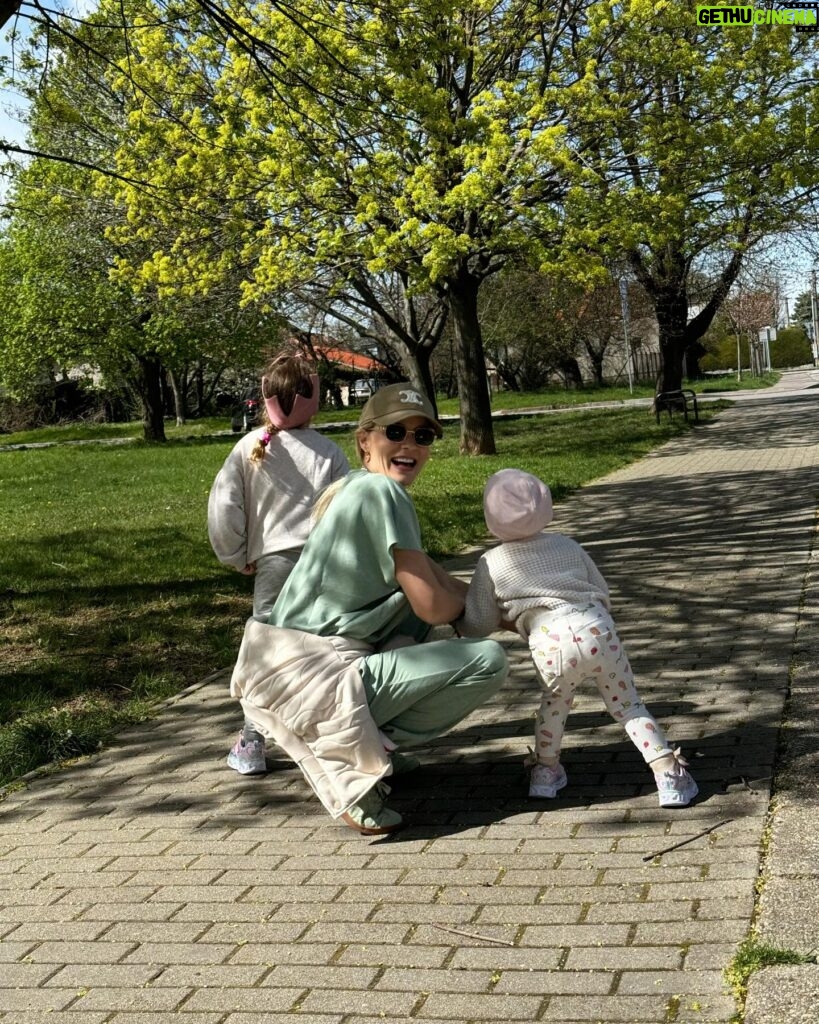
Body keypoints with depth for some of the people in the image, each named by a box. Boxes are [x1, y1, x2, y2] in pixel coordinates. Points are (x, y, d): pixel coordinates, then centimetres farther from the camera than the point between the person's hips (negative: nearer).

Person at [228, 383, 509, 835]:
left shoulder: (351, 489, 16)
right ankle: (350, 769, -4)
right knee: (488, 660, -10)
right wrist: (475, 601, 10)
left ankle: (368, 741, 19)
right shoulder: (382, 491, -12)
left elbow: (430, 576, 23)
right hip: (314, 675, -10)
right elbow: (433, 607, -12)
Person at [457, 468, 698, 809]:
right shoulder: (567, 545, 23)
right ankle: (667, 772, 6)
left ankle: (546, 770, 34)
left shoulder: (490, 563, 13)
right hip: (599, 629, 2)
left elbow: (476, 626, 15)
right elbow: (603, 594, 27)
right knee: (628, 704, 13)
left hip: (553, 644, -2)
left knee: (554, 700, 26)